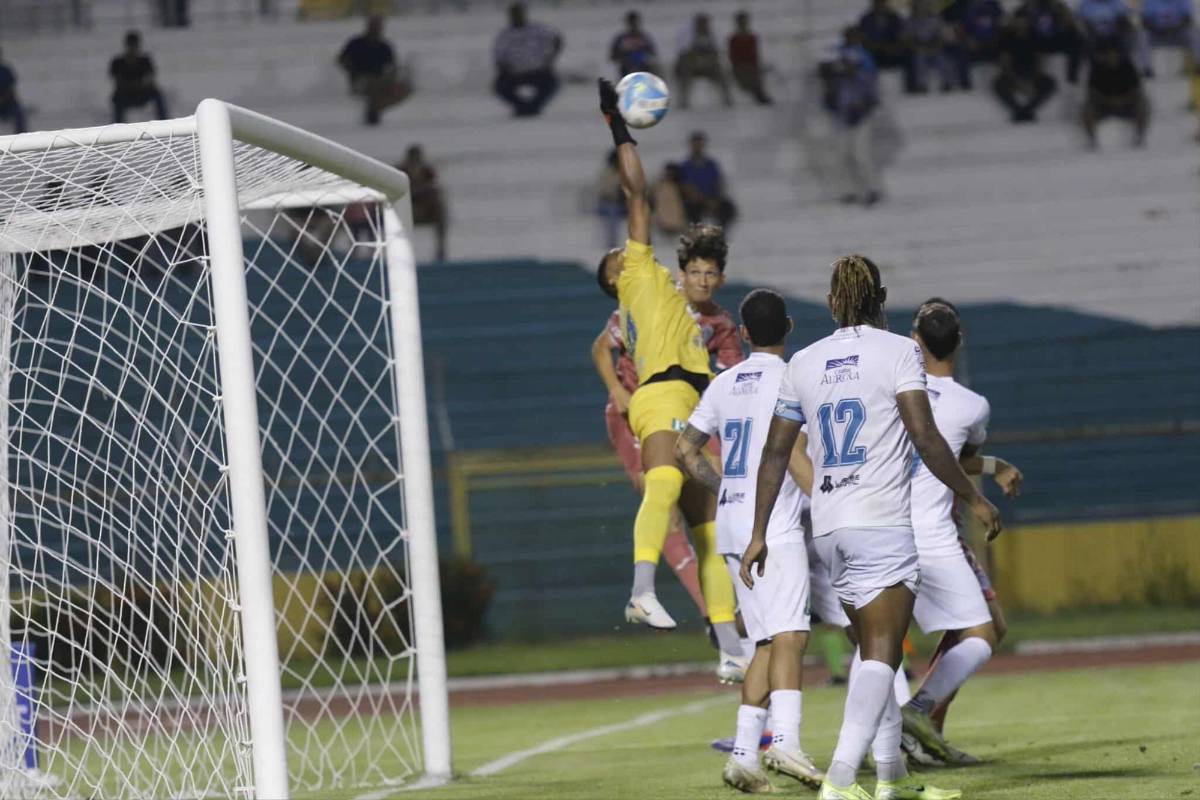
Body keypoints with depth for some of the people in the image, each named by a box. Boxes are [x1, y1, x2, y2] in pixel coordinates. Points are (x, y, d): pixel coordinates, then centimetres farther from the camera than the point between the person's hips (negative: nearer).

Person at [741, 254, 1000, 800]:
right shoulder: (898, 351, -3)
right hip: (882, 524, -6)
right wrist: (974, 498, -1)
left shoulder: (803, 363, 11)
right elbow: (926, 439, -11)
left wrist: (759, 534, 15)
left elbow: (775, 453, 11)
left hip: (828, 529, 6)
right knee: (881, 656, -10)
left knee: (873, 650, 18)